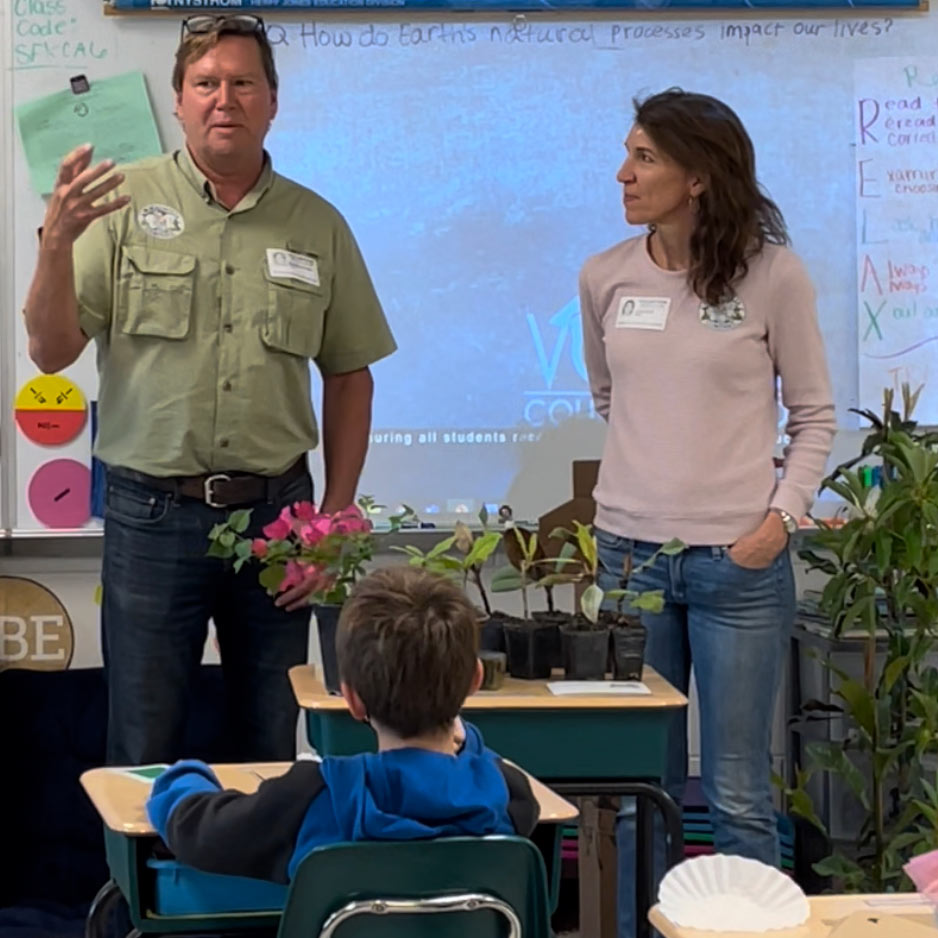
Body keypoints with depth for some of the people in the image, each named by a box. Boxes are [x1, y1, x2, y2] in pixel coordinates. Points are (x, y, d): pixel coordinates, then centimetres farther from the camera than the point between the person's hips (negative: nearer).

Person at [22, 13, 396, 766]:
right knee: (145, 754, 6)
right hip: (152, 513, -2)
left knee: (273, 749, 12)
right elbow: (51, 353, -6)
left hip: (275, 512, 2)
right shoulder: (122, 203, -1)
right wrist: (57, 243, -22)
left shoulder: (318, 226, 5)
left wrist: (334, 520, 5)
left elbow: (349, 377, 10)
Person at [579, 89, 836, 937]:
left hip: (740, 560, -3)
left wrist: (782, 516, -11)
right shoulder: (606, 278, 3)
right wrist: (650, 472, 10)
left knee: (738, 793, 2)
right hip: (629, 552, 3)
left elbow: (814, 415, 0)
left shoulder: (773, 276, -6)